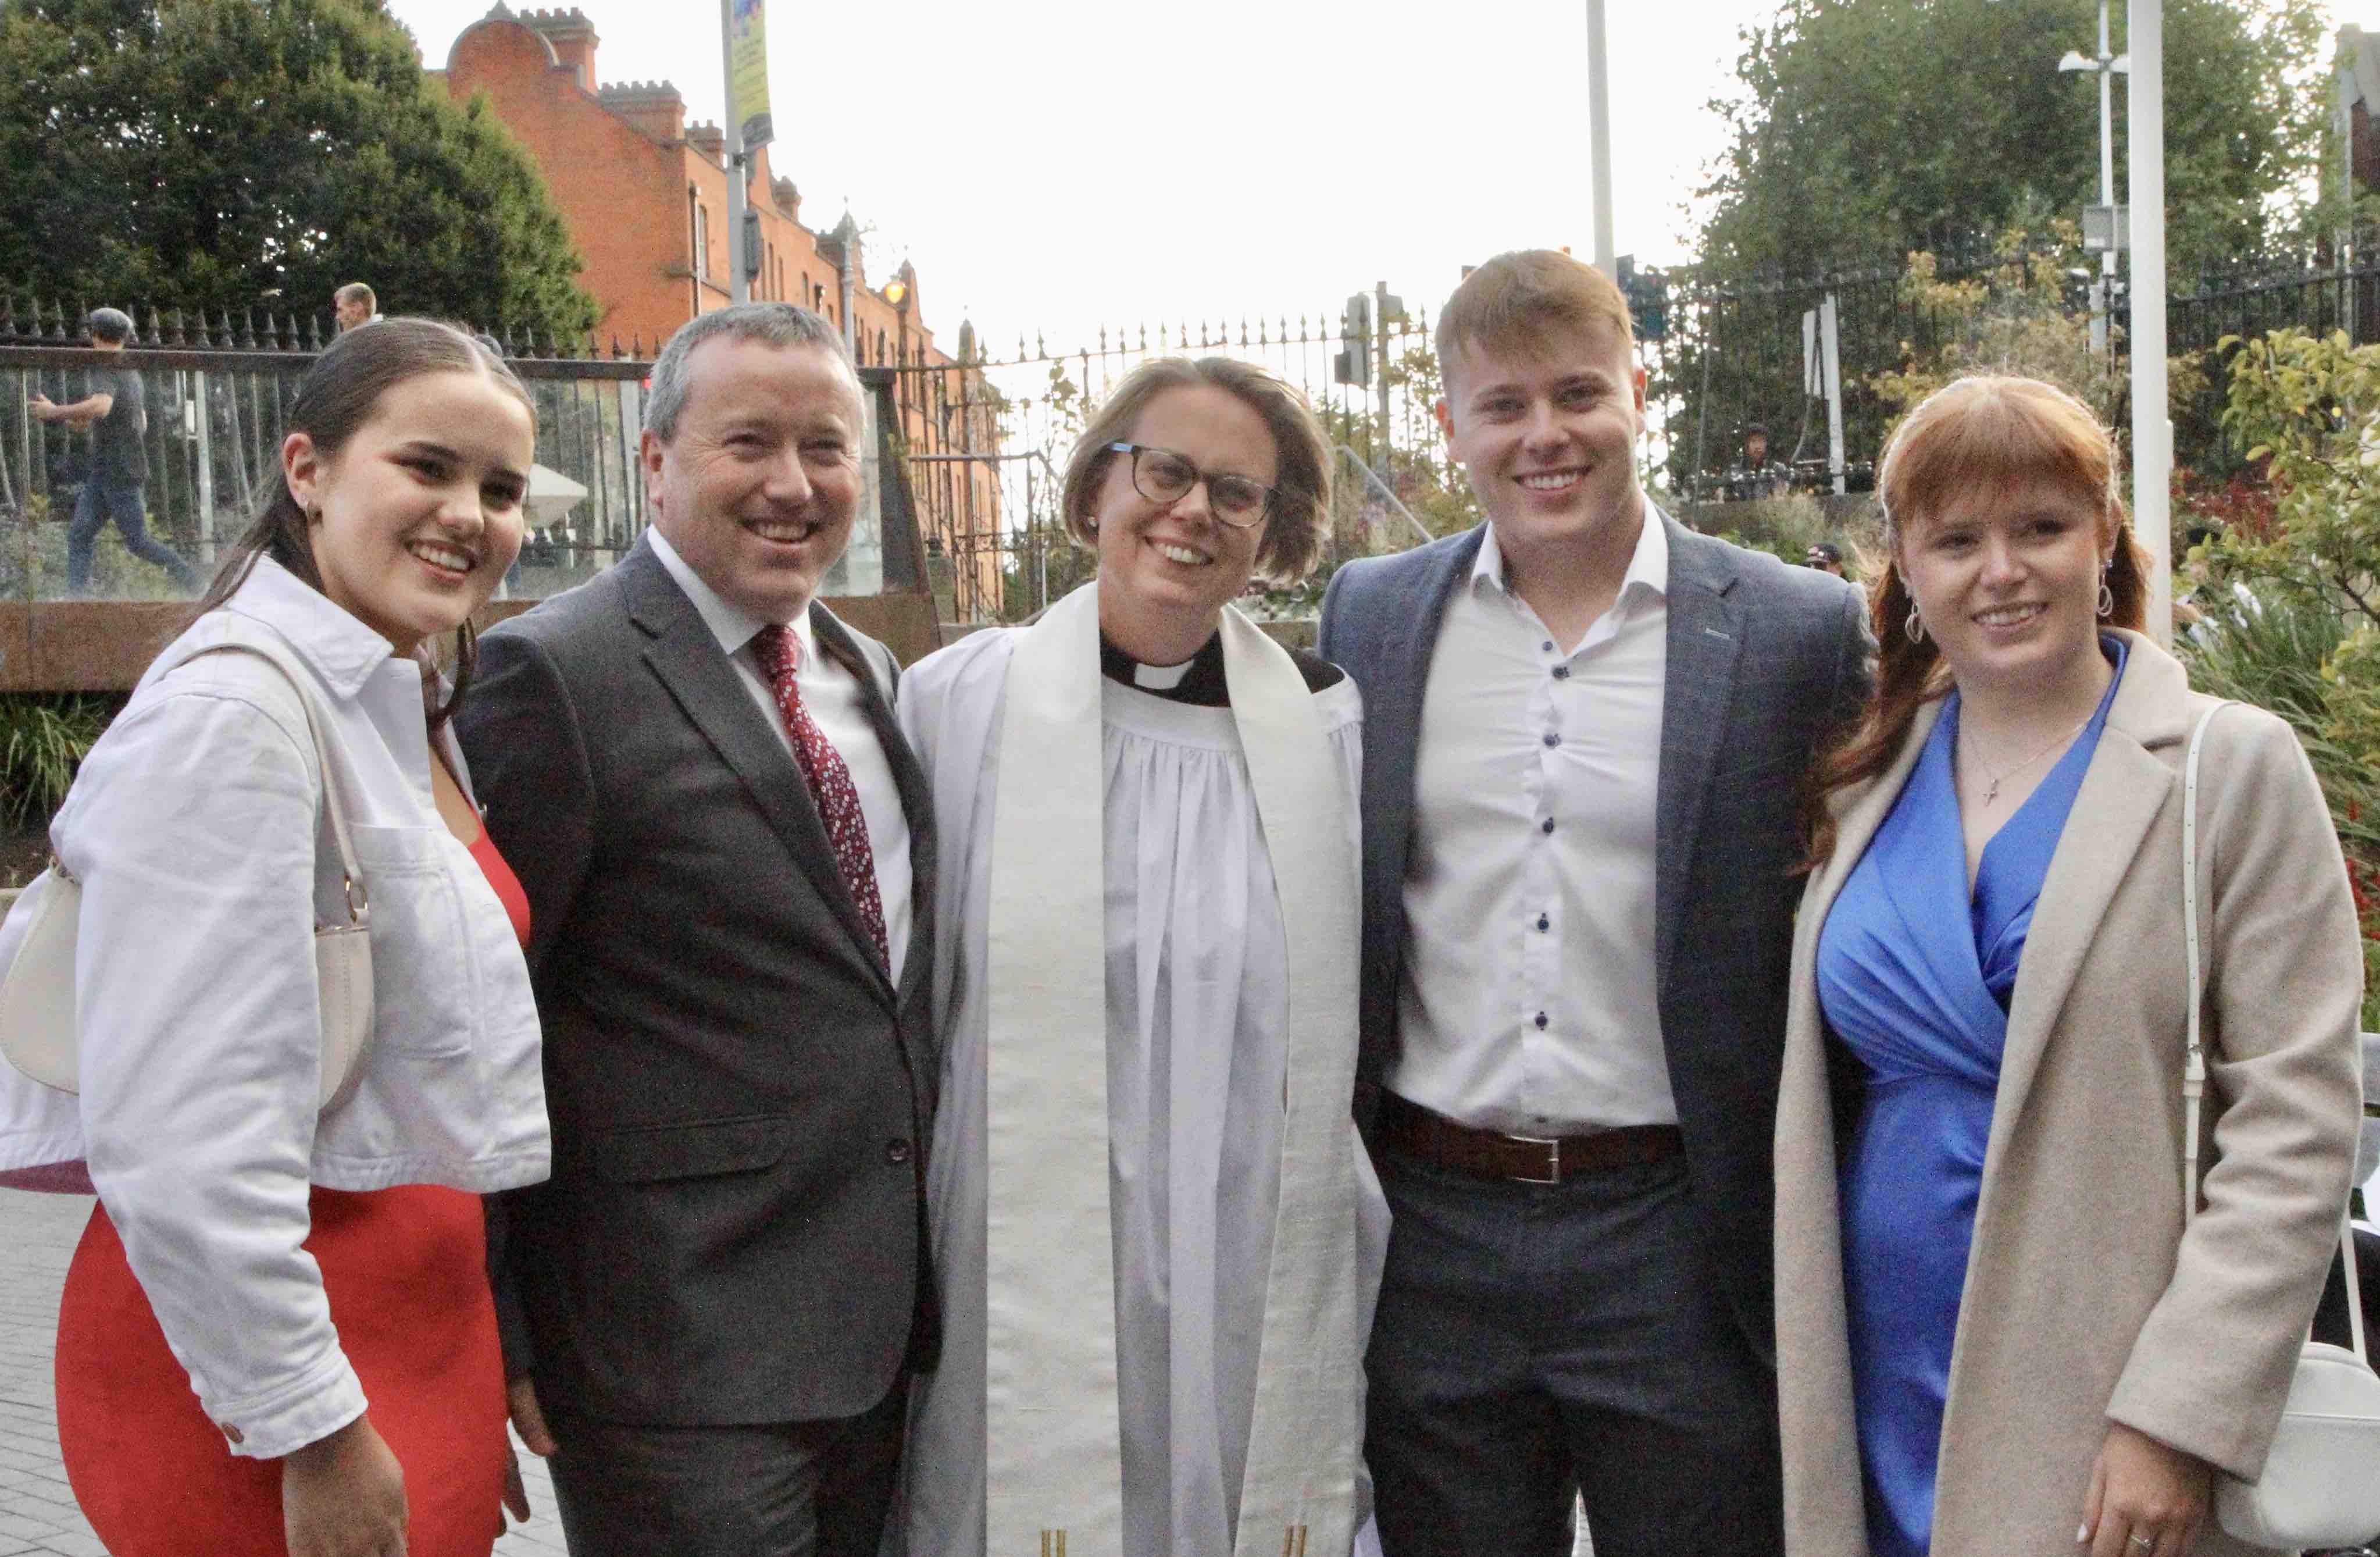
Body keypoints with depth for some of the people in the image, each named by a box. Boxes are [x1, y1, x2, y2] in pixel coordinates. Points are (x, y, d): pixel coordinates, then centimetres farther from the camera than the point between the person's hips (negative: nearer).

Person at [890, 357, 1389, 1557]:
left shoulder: (1332, 726, 4)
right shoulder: (954, 703, 1)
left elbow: (1379, 1028, 9)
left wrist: (1394, 1322, 10)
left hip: (1269, 1314, 1)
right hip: (1029, 1318, -1)